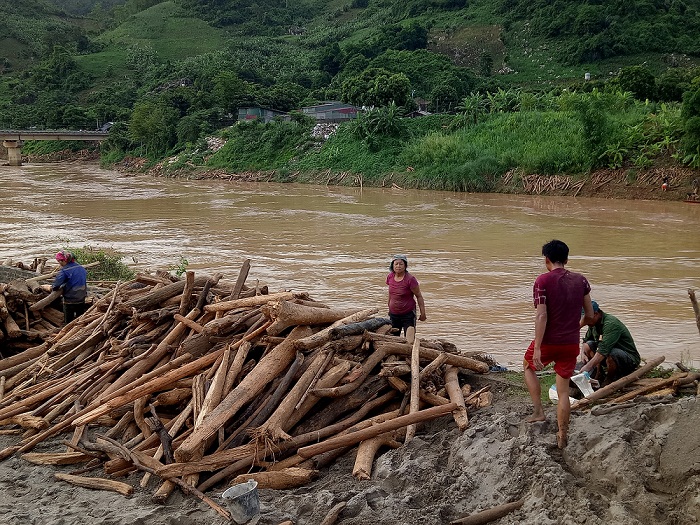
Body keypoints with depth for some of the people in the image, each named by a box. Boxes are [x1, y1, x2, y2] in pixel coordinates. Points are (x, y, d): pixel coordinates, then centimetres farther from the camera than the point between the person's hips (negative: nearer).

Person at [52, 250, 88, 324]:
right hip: (81, 301, 6)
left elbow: (55, 286, -21)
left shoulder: (64, 271, -17)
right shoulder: (81, 268, 3)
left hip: (70, 301, -6)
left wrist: (52, 287, -1)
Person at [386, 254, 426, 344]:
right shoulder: (390, 277, -1)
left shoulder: (410, 279, -17)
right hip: (393, 314, 6)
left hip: (408, 314, -6)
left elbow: (419, 297, -11)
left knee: (410, 341, -14)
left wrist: (423, 313, -11)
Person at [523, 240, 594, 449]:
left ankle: (538, 410, 17)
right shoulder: (581, 280, 2)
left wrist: (537, 349, -19)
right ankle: (562, 437, 18)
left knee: (528, 366, 27)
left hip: (548, 342, -3)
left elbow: (541, 316, -19)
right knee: (563, 390, 13)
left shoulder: (543, 281, -13)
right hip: (571, 344, 4)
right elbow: (590, 315, 8)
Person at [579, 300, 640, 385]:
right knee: (588, 345, -4)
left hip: (630, 359, -8)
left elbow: (604, 349, -36)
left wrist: (588, 366, -40)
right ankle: (599, 374, -1)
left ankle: (610, 378, -10)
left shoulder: (611, 323, -27)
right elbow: (586, 340, 17)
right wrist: (583, 353, -5)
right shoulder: (593, 324, 0)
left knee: (610, 354, -38)